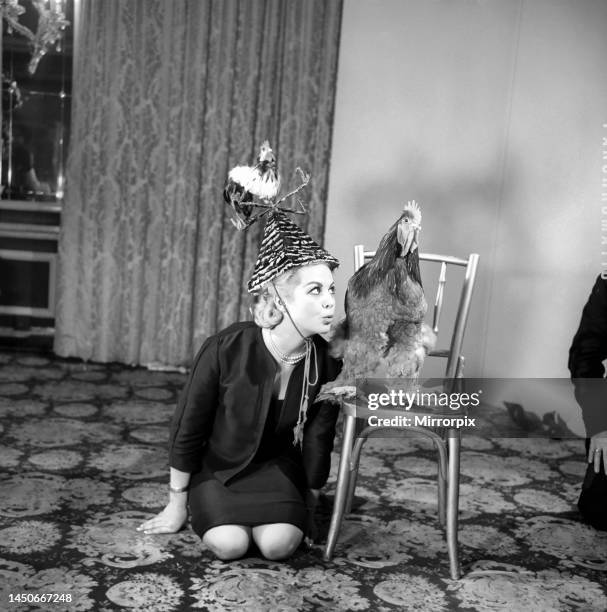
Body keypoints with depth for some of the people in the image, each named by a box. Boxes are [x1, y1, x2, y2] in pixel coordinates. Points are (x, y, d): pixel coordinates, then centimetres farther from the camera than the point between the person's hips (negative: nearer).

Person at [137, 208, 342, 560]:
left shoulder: (327, 362, -18)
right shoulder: (226, 350, -28)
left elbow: (318, 439, -3)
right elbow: (188, 429, -14)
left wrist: (308, 509, 7)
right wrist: (177, 506, -4)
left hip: (277, 464, 2)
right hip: (218, 463, -2)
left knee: (280, 544, -22)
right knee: (229, 544, -24)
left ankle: (269, 509, 12)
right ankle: (220, 510, 10)